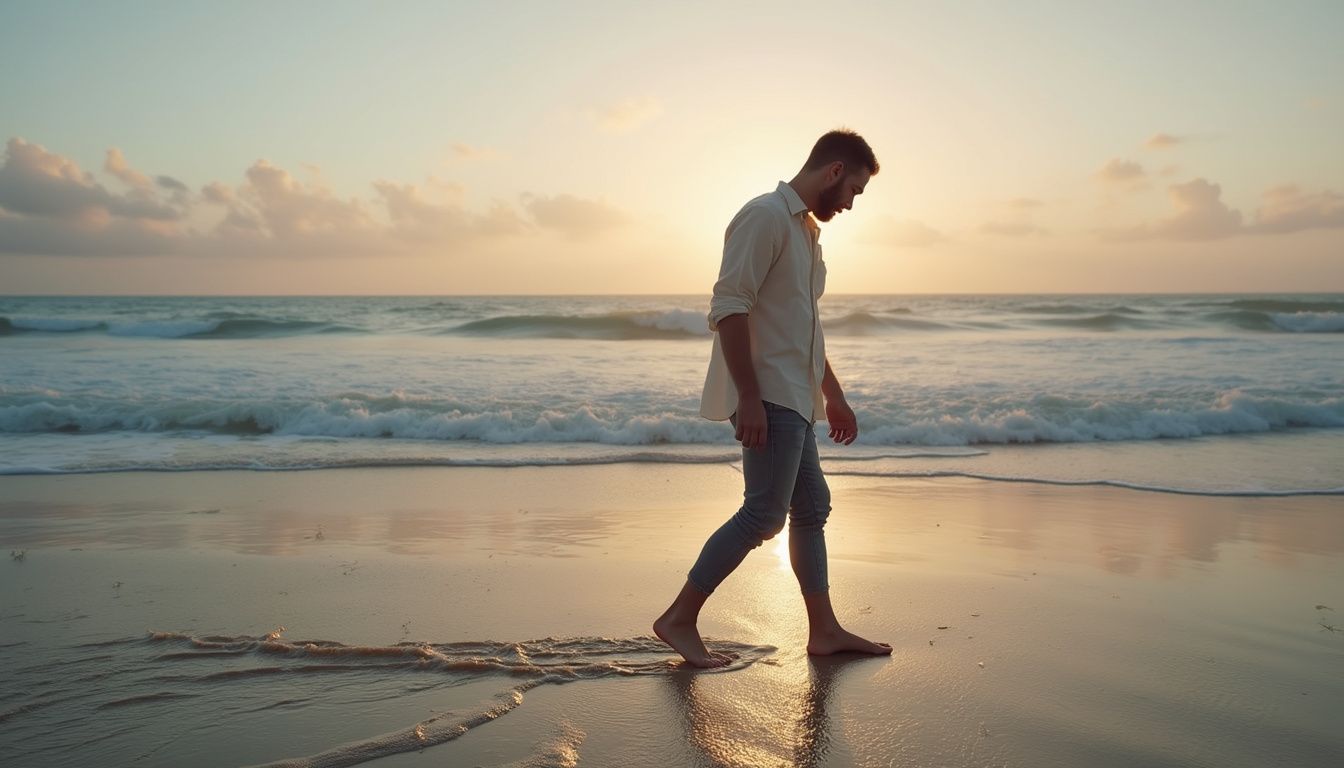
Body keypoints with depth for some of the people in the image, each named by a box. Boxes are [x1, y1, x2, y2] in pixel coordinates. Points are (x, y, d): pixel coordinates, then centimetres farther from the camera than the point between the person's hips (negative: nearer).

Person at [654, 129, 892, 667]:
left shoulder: (805, 228, 21)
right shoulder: (766, 216, -10)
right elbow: (729, 307, -20)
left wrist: (833, 395, 26)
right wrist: (749, 397, -25)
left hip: (794, 399, 10)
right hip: (767, 396, -10)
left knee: (811, 508, 12)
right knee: (764, 513, -11)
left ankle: (824, 629, 20)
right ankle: (679, 619, -2)